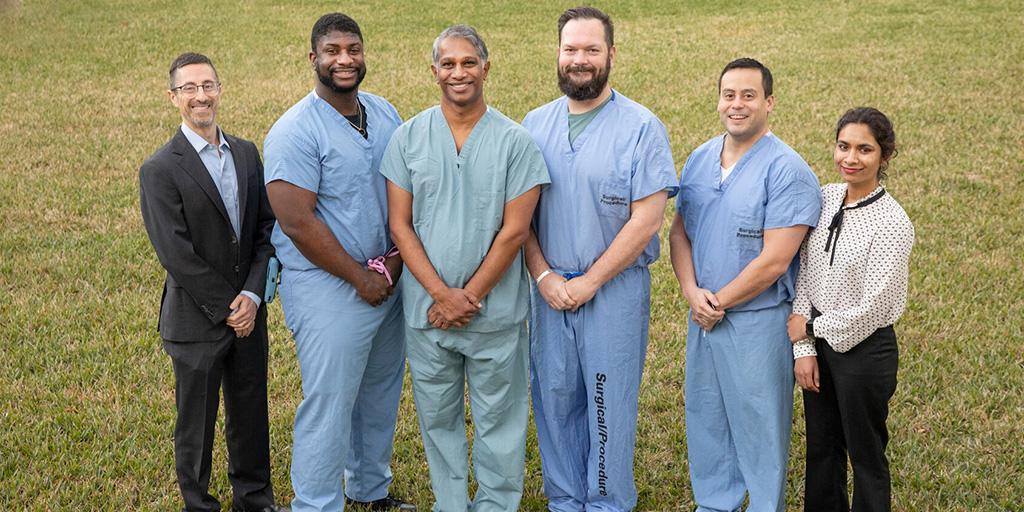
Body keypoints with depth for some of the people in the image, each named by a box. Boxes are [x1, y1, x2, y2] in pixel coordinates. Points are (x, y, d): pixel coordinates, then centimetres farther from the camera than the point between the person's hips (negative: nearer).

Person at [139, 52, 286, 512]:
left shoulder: (247, 154, 5)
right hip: (197, 321, -5)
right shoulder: (160, 170, -13)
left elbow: (265, 228, 3)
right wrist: (227, 307, -14)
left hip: (248, 313, 5)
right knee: (196, 422, 10)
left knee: (251, 414, 16)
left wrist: (252, 295, -9)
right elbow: (177, 255, -16)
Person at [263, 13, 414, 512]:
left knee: (380, 395, 20)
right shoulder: (295, 132, -16)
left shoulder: (384, 113, 6)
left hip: (387, 281, 7)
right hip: (328, 289, -7)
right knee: (329, 405, -1)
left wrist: (400, 254, -5)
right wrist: (359, 278, -15)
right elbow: (297, 222, -20)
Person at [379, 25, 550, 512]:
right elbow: (400, 225, -1)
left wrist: (468, 298, -10)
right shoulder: (408, 138, 1)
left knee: (498, 421, 7)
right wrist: (442, 295, -11)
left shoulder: (515, 142, -4)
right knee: (437, 418, 13)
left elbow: (513, 231, -7)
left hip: (496, 312, -2)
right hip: (426, 309, 2)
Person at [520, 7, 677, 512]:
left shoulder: (641, 127, -7)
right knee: (554, 397, 10)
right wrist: (544, 275, -7)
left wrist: (587, 283, -12)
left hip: (614, 288, -4)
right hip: (548, 288, 4)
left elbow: (645, 220, -11)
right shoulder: (535, 124, 6)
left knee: (609, 404, 3)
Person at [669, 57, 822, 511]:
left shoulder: (786, 171, -16)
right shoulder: (700, 160, 6)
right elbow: (680, 232, 9)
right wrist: (692, 292, -8)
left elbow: (773, 261, -20)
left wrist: (719, 302, -13)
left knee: (759, 425, 5)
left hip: (758, 321, -7)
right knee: (705, 418, 17)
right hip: (703, 316, 7)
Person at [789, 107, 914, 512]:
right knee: (821, 447, 20)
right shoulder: (824, 198, -1)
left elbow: (870, 309, -19)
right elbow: (804, 276, 1)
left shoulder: (892, 223, -19)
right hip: (819, 344, 6)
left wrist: (811, 328, -7)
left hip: (865, 350, -6)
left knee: (865, 454, 10)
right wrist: (804, 348, -3)